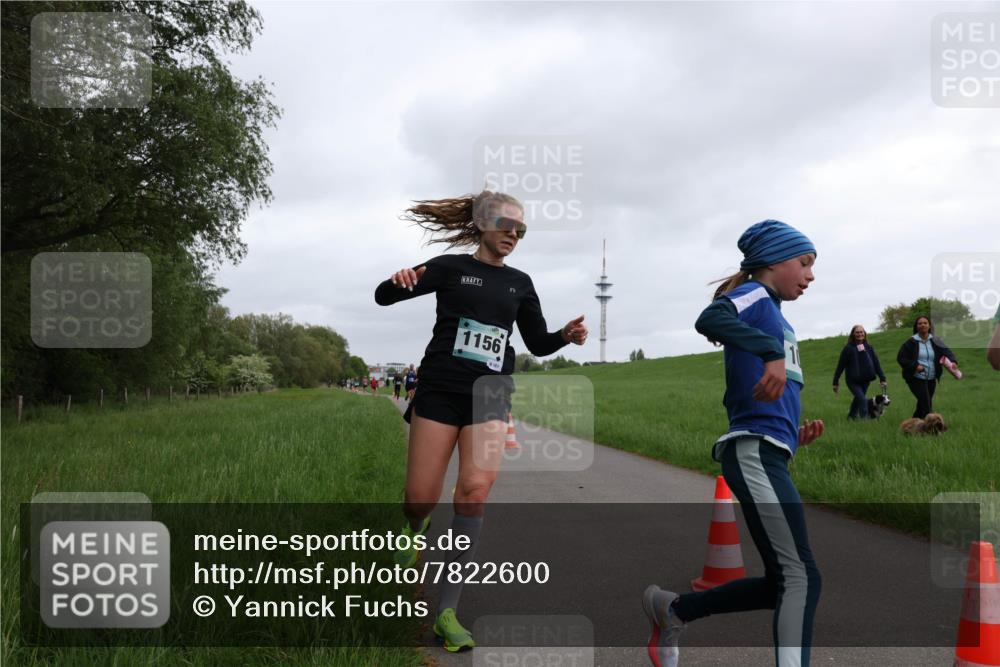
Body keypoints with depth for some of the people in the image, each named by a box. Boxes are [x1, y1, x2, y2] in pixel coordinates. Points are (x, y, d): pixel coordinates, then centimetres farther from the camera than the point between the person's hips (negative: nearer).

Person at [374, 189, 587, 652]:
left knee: (474, 492, -16)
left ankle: (447, 611, -8)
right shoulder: (451, 267, 4)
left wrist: (567, 335, -4)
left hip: (489, 396, 2)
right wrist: (398, 280, -24)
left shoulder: (519, 283, 14)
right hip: (440, 391, -2)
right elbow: (383, 297, 0)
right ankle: (417, 530, 36)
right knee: (420, 499, -5)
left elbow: (537, 343, 18)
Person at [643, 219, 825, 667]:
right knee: (801, 577, -13)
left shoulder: (769, 312, 25)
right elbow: (711, 319, -25)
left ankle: (672, 609, 24)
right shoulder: (756, 295, 0)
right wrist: (772, 351, -35)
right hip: (754, 451, -9)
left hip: (767, 455, 9)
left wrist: (794, 435, 12)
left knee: (780, 584, 12)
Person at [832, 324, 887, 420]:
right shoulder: (848, 348, -7)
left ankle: (851, 416, 38)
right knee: (862, 399, -19)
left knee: (858, 399, 17)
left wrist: (882, 378, 1)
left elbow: (876, 363, 6)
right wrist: (836, 382, -5)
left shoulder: (869, 347, 3)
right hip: (853, 381, -4)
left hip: (865, 380, 4)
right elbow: (840, 366, -5)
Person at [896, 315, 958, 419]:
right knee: (926, 405, -15)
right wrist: (915, 366, -19)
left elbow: (946, 351, -7)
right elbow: (900, 358, -5)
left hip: (931, 379, 5)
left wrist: (953, 361, -29)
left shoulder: (935, 341, 3)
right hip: (916, 379, -5)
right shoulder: (911, 342, -6)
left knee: (922, 405, 15)